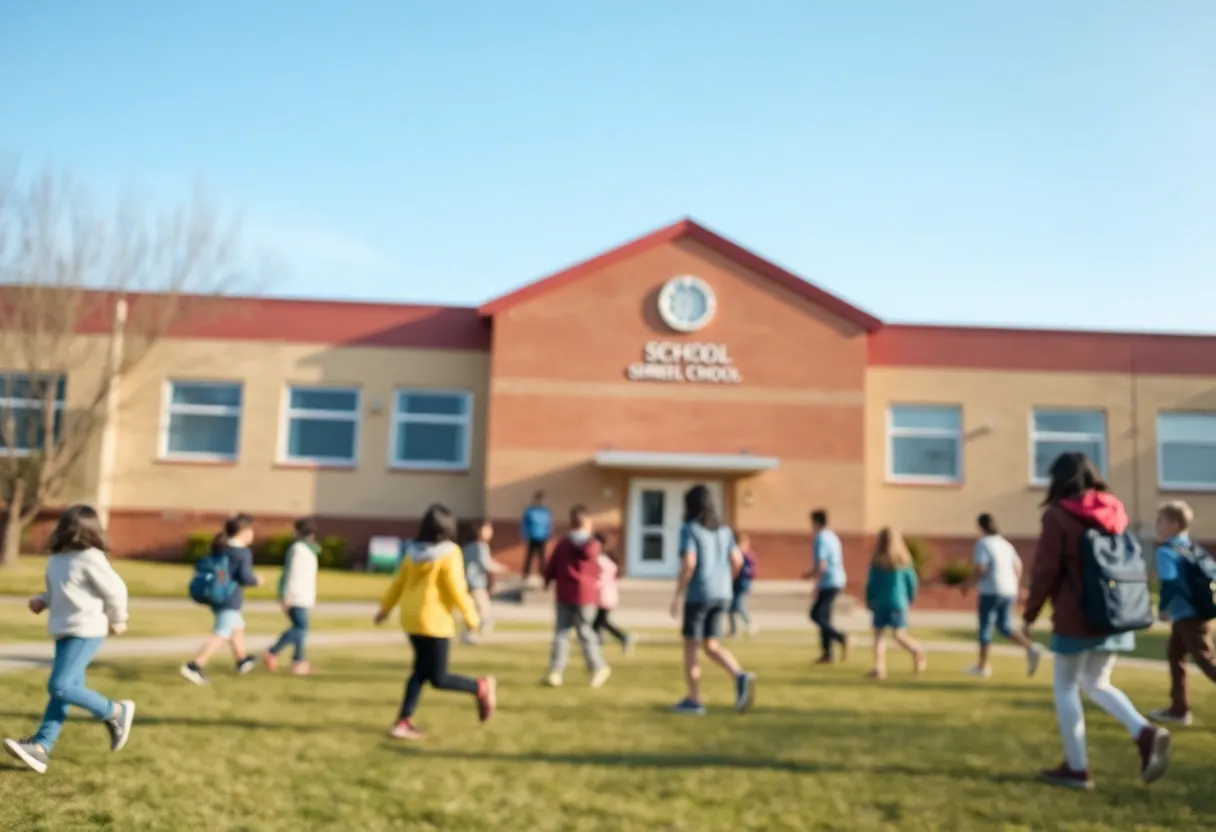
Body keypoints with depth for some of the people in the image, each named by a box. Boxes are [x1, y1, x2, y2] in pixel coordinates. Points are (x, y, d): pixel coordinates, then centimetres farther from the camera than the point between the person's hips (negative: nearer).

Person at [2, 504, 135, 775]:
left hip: (85, 632, -8)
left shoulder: (90, 558, -15)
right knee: (66, 688, 6)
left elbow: (115, 590, -11)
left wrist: (117, 620, 0)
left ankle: (116, 712, 1)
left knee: (59, 686, -14)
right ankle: (40, 747, 5)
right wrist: (42, 601, 5)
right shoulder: (56, 559, 11)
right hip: (65, 631, 8)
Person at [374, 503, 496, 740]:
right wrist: (471, 616, -5)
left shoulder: (413, 551, 6)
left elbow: (398, 582, 11)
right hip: (434, 621, -7)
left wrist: (384, 608, 22)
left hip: (411, 618, 7)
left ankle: (403, 722, 14)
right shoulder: (449, 553, -13)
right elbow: (456, 589, -16)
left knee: (421, 671, 14)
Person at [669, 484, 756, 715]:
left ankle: (693, 700, 8)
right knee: (711, 647, 10)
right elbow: (737, 561, 9)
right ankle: (741, 678, -14)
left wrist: (677, 596, -13)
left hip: (697, 595, -6)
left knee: (690, 646, 6)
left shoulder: (689, 529, -9)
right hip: (720, 595, 6)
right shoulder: (723, 529, 11)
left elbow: (688, 563, -19)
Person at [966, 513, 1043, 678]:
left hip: (991, 592, -7)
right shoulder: (1004, 543, 12)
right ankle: (1031, 649, -4)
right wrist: (1015, 588, 19)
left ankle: (982, 666, 10)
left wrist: (967, 584, -5)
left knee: (985, 628, 3)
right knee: (1004, 627, 14)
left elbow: (980, 570, -20)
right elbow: (1018, 566, 13)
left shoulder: (982, 544, -12)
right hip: (1008, 591, 7)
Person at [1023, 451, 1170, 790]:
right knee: (1096, 683, 19)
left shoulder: (1058, 515, -10)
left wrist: (1030, 614, -2)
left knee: (1065, 687, 7)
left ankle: (1076, 768, 10)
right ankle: (1145, 733, -3)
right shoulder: (1114, 510, 8)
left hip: (1076, 618, -7)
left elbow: (1045, 570, -12)